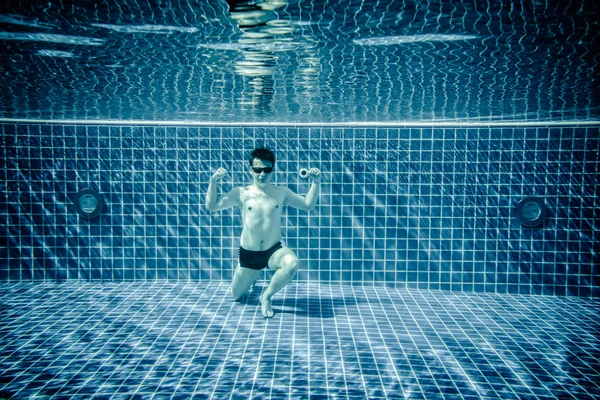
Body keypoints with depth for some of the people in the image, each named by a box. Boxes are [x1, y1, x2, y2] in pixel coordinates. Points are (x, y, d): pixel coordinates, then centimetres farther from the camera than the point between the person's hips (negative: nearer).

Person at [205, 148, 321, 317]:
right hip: (248, 254, 1)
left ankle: (266, 296, -9)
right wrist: (213, 182, -18)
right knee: (236, 295, 14)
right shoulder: (241, 193, -4)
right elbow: (211, 206, -5)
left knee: (292, 264, -35)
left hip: (275, 251, -1)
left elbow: (308, 204, 7)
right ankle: (251, 276, 51)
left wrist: (316, 182, -5)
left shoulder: (281, 192, 0)